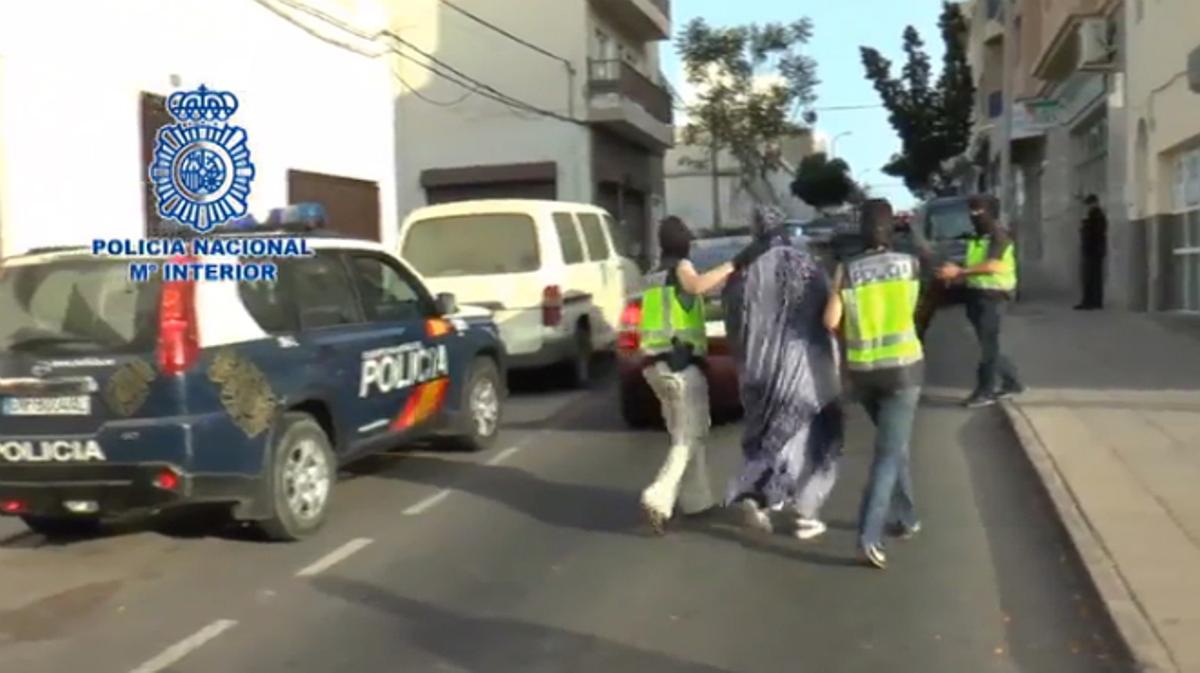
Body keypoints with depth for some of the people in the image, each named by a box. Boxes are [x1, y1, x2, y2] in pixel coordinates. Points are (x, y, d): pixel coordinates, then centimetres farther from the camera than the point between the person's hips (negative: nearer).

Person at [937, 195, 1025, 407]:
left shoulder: (999, 235, -13)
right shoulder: (977, 237, 16)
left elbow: (991, 266, -25)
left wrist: (959, 272, -25)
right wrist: (955, 272, 1)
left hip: (994, 295, -9)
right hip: (976, 294, 9)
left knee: (988, 344, -4)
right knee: (988, 344, 14)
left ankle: (985, 391, 2)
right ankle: (1012, 382, 26)